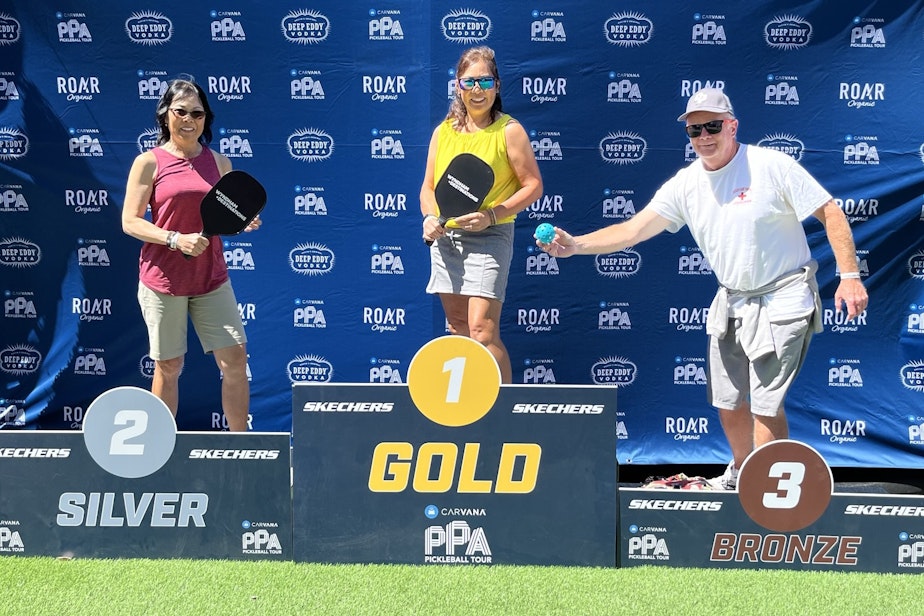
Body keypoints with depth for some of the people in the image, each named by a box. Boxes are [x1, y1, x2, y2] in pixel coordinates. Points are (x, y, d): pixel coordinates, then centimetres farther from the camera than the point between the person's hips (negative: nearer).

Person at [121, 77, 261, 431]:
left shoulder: (219, 162, 8)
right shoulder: (149, 163, -3)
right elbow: (130, 222, -6)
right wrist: (176, 239, -20)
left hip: (211, 279, 3)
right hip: (162, 280, -3)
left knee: (235, 359, -1)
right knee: (168, 366, 5)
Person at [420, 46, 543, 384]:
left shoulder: (509, 131, -5)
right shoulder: (443, 132, 9)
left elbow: (533, 186, -6)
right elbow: (428, 187, 16)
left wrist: (491, 215, -17)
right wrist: (429, 217, -4)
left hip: (488, 238, -5)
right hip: (445, 238, 6)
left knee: (482, 330, -14)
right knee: (458, 329, 11)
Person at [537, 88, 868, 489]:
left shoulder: (772, 166, -14)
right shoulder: (686, 184, 0)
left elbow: (830, 213, -10)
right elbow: (633, 229, -3)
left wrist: (850, 276, -17)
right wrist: (575, 245, -15)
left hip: (781, 300, -5)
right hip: (731, 302, 6)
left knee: (765, 403, -10)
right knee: (727, 402, 12)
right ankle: (739, 475, 37)